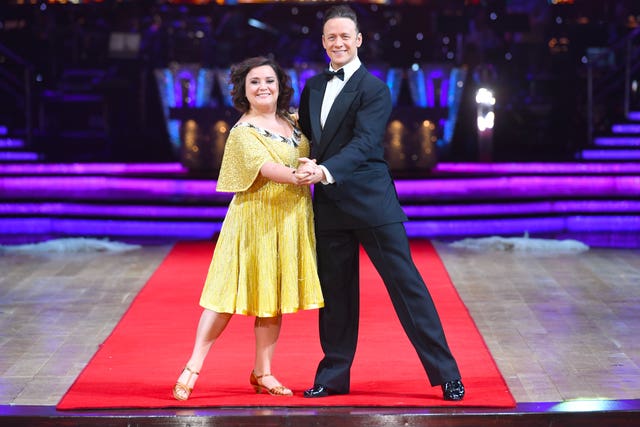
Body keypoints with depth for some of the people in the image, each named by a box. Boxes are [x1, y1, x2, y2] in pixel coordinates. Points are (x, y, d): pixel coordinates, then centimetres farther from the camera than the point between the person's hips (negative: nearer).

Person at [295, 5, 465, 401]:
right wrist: (306, 166, 0)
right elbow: (305, 135, 21)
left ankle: (446, 373, 1)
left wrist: (326, 171, -34)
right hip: (329, 206, 6)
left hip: (372, 202, -6)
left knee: (406, 283, -4)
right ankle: (334, 376, 22)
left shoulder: (375, 89, -8)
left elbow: (364, 143, -20)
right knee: (335, 291, 12)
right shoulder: (313, 87, 13)